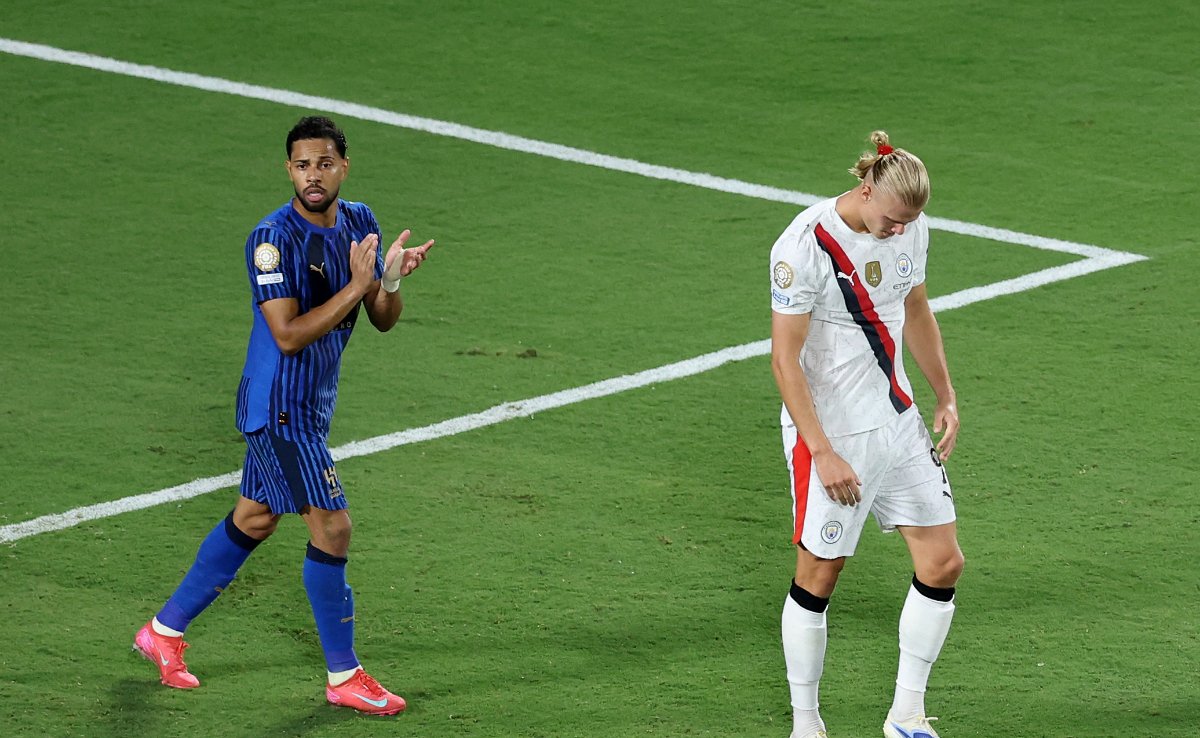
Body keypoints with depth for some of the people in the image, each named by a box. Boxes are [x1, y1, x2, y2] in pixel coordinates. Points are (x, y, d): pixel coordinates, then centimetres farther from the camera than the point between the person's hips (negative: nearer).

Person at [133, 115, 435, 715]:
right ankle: (343, 677, 2)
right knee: (332, 527, -9)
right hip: (280, 404, -9)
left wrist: (392, 278, -15)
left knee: (255, 519, 17)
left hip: (310, 403, 9)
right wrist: (354, 287, -28)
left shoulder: (359, 222, 4)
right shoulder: (273, 238, -20)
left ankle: (165, 630, 31)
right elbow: (289, 335, -25)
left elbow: (383, 321, 5)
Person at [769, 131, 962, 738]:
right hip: (829, 432, -7)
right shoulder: (805, 246, -21)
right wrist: (823, 453, -21)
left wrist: (946, 398, 16)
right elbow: (785, 359, -19)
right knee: (818, 576, 0)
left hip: (898, 421, 7)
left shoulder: (910, 227, 0)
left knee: (942, 563, 3)